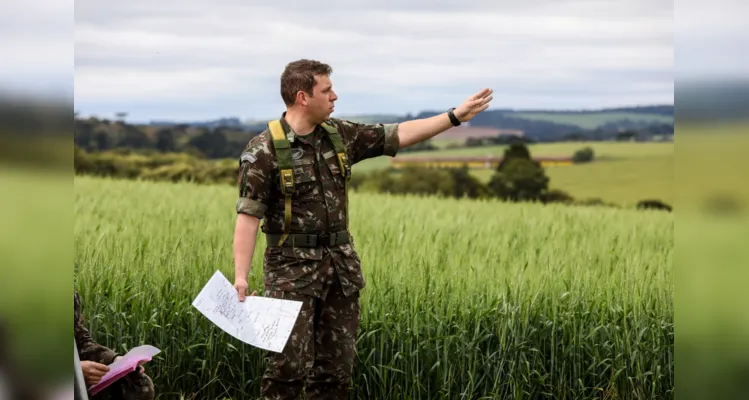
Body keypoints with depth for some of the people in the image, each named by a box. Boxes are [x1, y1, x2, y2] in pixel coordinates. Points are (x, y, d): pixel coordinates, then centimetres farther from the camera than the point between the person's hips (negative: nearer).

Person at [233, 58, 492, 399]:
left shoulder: (339, 135, 6)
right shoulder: (263, 150, -12)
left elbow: (399, 135, 11)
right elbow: (248, 216, -15)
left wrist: (456, 115, 7)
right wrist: (240, 276, -23)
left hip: (339, 264, 6)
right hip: (293, 267, -6)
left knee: (336, 364, 8)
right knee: (290, 363, -11)